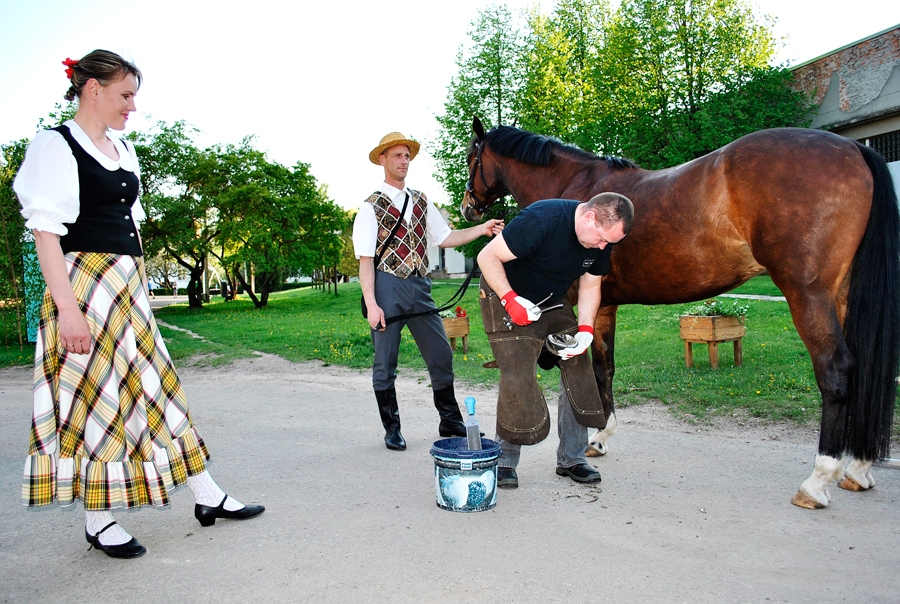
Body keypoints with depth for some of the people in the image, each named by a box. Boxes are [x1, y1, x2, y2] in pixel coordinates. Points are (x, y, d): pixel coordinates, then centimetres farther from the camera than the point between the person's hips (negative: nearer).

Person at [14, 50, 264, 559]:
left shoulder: (123, 150, 16)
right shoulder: (56, 146, -7)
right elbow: (46, 231, -13)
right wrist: (67, 306, -20)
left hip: (130, 284, 8)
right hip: (85, 284, -8)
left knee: (157, 384, 8)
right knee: (94, 395, -1)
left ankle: (208, 497, 15)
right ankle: (98, 522, 15)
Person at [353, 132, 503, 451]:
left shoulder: (421, 201, 13)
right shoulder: (372, 207, -2)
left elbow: (445, 237, 12)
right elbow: (365, 259, -7)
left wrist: (481, 229, -3)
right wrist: (371, 304, -16)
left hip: (419, 286, 5)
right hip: (387, 287, -4)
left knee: (441, 355, 7)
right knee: (385, 364, 4)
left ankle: (450, 422, 22)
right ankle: (391, 429, 19)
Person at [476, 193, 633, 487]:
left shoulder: (602, 240, -9)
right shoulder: (542, 219, -31)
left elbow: (590, 286, 2)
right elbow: (487, 257, -26)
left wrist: (585, 330, -13)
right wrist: (511, 300, -33)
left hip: (553, 303, 7)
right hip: (507, 297, -7)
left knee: (578, 370, 1)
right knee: (518, 377, -17)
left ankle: (571, 459, 16)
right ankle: (504, 461, 3)